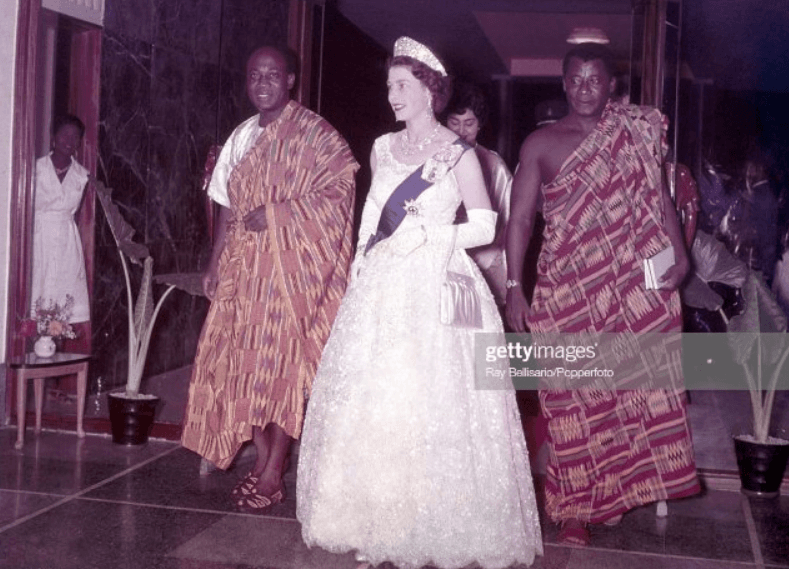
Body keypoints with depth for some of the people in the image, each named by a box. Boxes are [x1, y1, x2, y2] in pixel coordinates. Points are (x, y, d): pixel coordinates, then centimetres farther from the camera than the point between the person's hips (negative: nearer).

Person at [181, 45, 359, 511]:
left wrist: (276, 214, -17)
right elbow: (229, 207, 18)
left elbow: (337, 189, -14)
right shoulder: (242, 136, 16)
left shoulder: (313, 132, -3)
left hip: (291, 266, -6)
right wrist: (216, 262, 12)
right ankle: (263, 461, 17)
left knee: (282, 363, -5)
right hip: (244, 266, 6)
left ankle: (272, 476, 3)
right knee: (243, 360, 5)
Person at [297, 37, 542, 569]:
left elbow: (486, 226, -3)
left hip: (437, 286, -5)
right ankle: (377, 523, 15)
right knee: (370, 398, 4)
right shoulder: (384, 148, 13)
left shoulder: (458, 154, -3)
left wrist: (431, 232, -13)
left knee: (432, 402, -6)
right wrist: (361, 264, 12)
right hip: (382, 286, 5)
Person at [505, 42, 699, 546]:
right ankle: (578, 507, 12)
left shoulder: (635, 135, 9)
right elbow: (520, 219, 2)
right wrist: (514, 288, -5)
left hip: (634, 284, 2)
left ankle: (651, 482, 15)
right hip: (567, 289, -1)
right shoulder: (541, 143, 4)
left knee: (643, 387, -1)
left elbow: (659, 198, 9)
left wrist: (679, 255, -6)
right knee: (575, 401, 1)